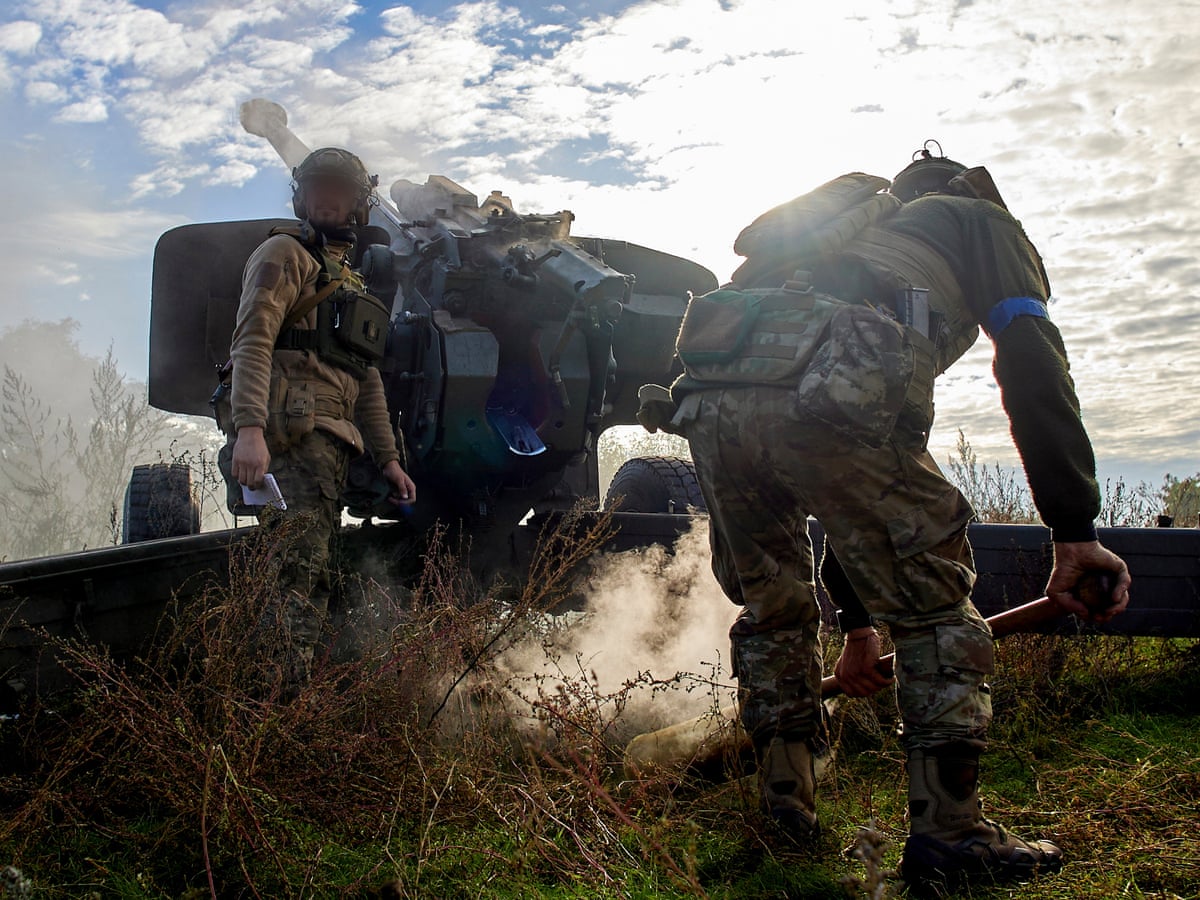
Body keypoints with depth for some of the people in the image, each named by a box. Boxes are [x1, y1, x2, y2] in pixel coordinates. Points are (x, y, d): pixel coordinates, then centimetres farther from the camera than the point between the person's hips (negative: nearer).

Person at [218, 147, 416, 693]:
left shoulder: (351, 282, 31)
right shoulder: (284, 253, 5)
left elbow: (366, 380, 31)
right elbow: (252, 342, -10)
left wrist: (387, 458, 23)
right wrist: (249, 427, -25)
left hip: (330, 442, 9)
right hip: (291, 432, -9)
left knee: (310, 573, 5)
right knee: (298, 566, -20)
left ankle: (286, 695, 8)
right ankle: (279, 694, -25)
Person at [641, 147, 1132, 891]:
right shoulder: (979, 220, 30)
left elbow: (846, 482, 43)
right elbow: (1033, 363, 7)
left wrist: (859, 623, 45)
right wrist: (1076, 533, 2)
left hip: (710, 397, 7)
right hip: (825, 393, -6)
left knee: (772, 609, 24)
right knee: (932, 605, 10)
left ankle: (785, 814, 30)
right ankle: (950, 836, 14)